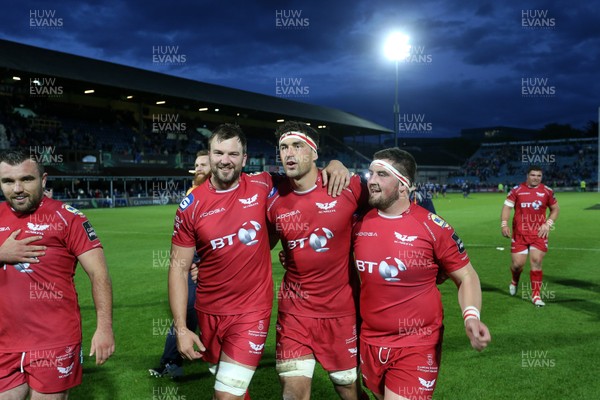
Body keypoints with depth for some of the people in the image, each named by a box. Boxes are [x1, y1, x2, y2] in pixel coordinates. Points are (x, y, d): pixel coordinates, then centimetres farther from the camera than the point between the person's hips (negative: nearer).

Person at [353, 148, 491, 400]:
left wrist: (471, 316, -21)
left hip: (417, 346, -4)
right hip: (369, 342, 5)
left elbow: (466, 277, -6)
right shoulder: (359, 223, -1)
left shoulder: (432, 227, -13)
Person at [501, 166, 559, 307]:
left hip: (539, 233, 1)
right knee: (517, 263, -1)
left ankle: (536, 295, 2)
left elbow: (555, 209, 14)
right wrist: (504, 224, -14)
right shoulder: (517, 190, 0)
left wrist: (548, 223, -1)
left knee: (536, 262, -9)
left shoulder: (547, 191, 5)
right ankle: (514, 281, 35)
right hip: (519, 234, -1)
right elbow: (507, 206, 0)